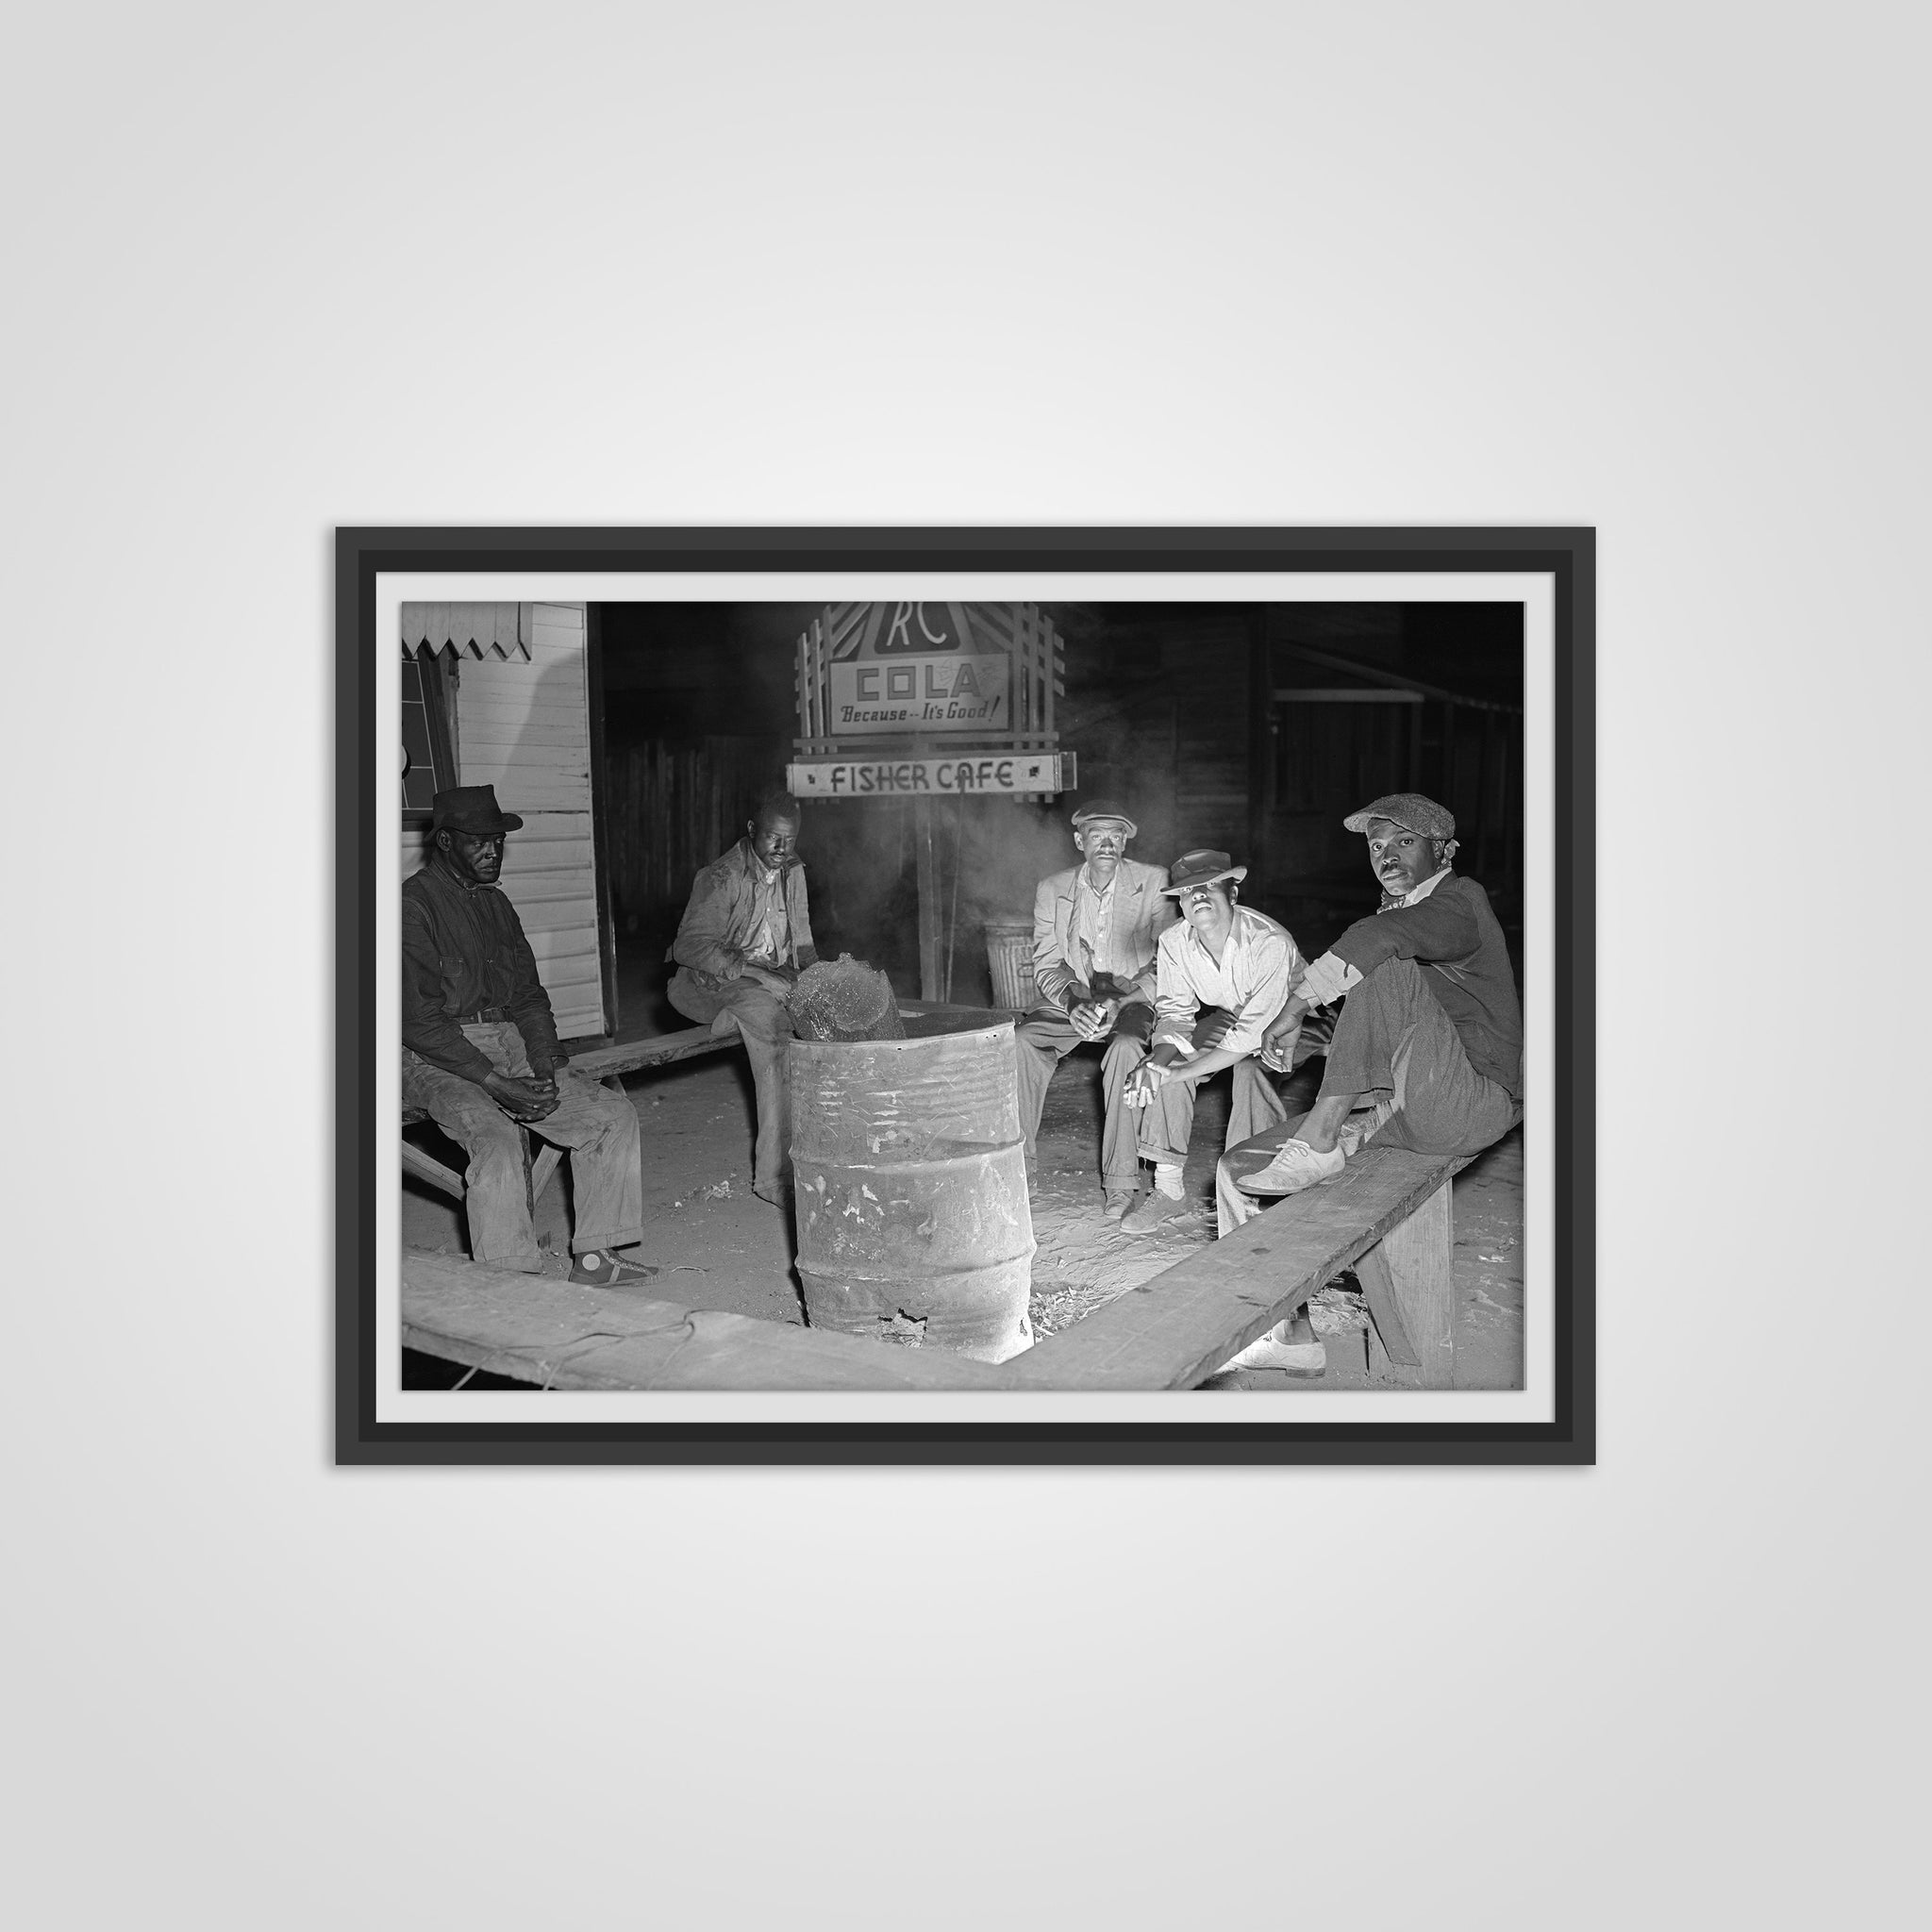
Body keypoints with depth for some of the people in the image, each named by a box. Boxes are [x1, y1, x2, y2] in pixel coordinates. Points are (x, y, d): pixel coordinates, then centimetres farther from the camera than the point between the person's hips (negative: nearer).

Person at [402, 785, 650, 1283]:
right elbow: (418, 1020, -16)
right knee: (496, 1140, -33)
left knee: (615, 1114, -4)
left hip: (508, 1047, 8)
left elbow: (529, 997, 16)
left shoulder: (496, 904, 16)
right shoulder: (414, 903, -9)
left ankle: (594, 1257, -1)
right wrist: (494, 1083, -21)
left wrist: (545, 1070, -3)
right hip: (437, 1059, -8)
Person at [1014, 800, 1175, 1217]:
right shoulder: (1052, 890, 5)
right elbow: (1046, 964, 2)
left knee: (1125, 1047, -36)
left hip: (1133, 995, -3)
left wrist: (1120, 1004, -22)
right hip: (1072, 995, 3)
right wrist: (1073, 1003, -20)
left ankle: (1121, 1179, -28)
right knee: (1022, 1040, -26)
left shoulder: (1153, 882, -2)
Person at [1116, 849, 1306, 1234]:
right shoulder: (1174, 942, -15)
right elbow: (1174, 1012, -8)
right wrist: (1159, 1059, -32)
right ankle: (1168, 1190, -12)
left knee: (1249, 1066, -34)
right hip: (1227, 1016, 5)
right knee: (1169, 1057, -18)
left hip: (1290, 1019, -5)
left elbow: (1252, 1034, -35)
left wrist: (1174, 1073, -36)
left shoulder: (1270, 942, -34)